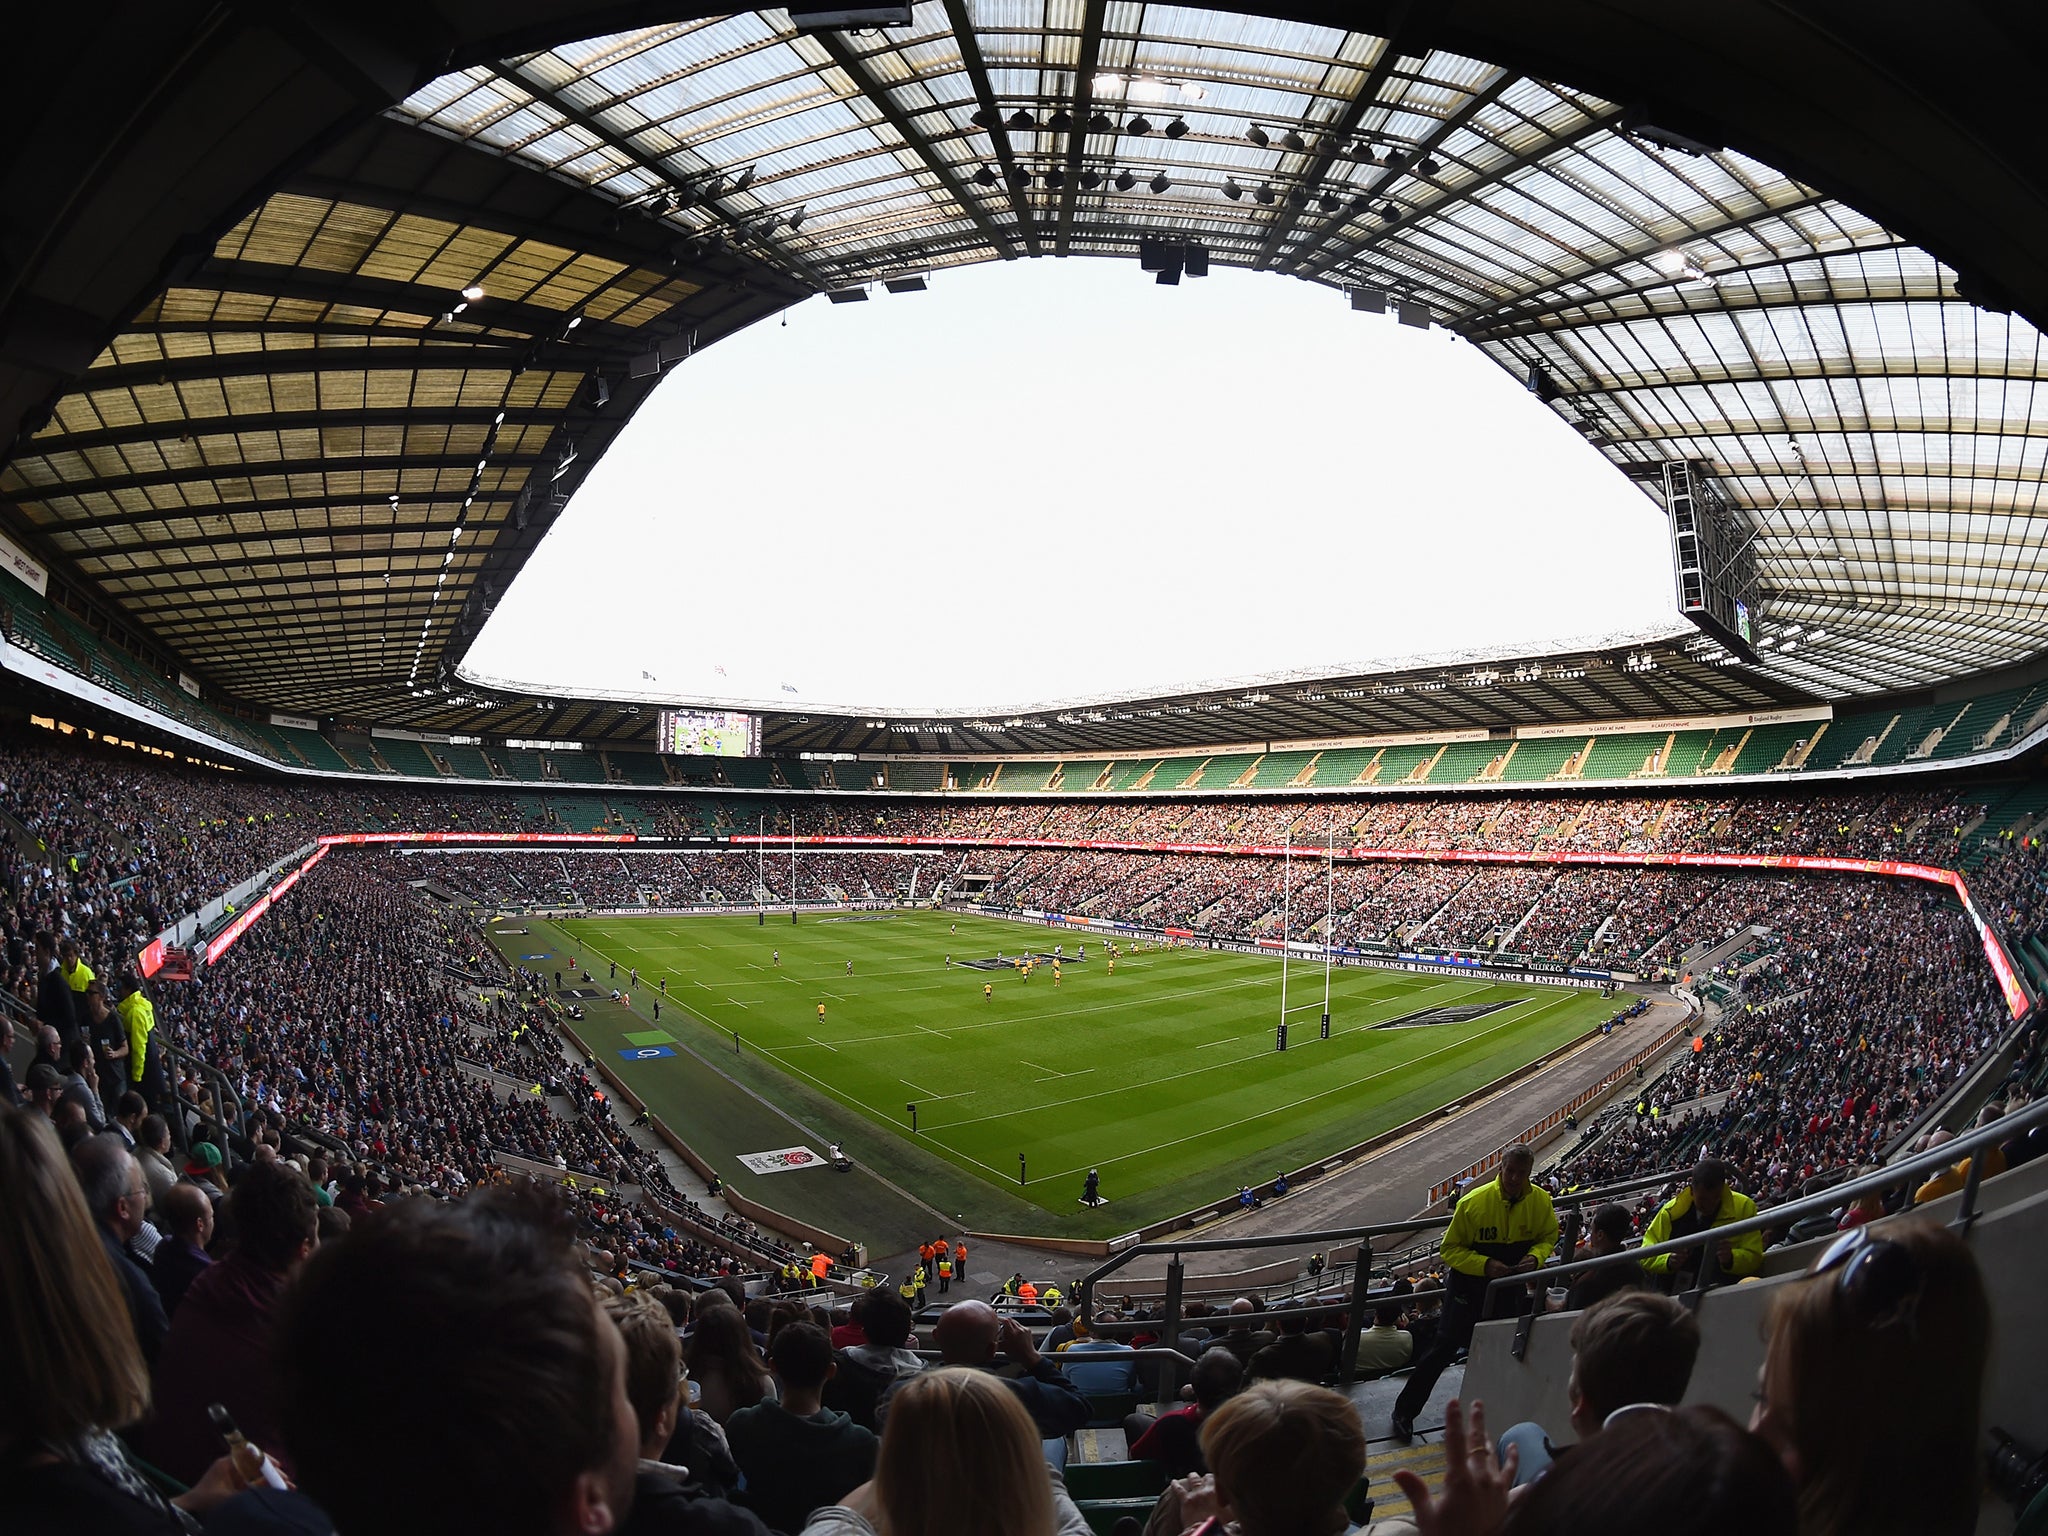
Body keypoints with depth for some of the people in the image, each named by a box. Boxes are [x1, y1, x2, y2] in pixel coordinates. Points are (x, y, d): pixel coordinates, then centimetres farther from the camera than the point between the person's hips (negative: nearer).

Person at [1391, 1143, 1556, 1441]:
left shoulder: (1541, 1201, -11)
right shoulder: (1474, 1202, -22)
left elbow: (1548, 1236, 6)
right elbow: (1451, 1249, -15)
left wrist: (1535, 1257, -15)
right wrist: (1484, 1265, -30)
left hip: (1511, 1286, 4)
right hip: (1470, 1285, -4)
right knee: (1445, 1348, -2)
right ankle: (1405, 1411, 11)